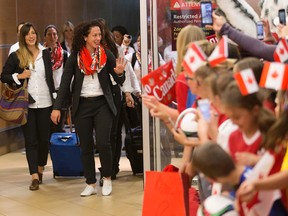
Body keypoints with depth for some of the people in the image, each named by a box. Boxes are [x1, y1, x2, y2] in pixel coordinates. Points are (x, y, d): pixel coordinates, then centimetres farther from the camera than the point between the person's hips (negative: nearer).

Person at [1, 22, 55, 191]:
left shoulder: (45, 54, 7)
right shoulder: (16, 56, 0)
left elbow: (50, 78, 10)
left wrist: (54, 98, 7)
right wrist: (19, 76, -12)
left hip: (45, 103, 2)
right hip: (27, 104, -2)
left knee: (44, 139, 8)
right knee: (30, 140, -2)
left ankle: (40, 169, 28)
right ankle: (35, 177, -3)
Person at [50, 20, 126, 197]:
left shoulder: (106, 55, 0)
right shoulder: (75, 57, 0)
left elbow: (120, 81, 3)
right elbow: (65, 83, 1)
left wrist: (119, 72, -20)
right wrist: (57, 107, -5)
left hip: (102, 104, -1)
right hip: (82, 106, 1)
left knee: (103, 142, -11)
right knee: (86, 147, 5)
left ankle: (107, 179, 10)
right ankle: (91, 184, 15)